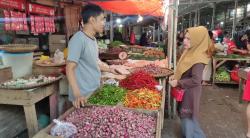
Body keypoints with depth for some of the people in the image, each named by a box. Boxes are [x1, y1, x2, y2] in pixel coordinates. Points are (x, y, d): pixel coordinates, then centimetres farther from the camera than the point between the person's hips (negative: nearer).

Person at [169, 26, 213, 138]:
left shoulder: (198, 58, -25)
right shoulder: (190, 52, 4)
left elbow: (195, 80, -29)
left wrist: (178, 82, -21)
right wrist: (175, 76, 3)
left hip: (190, 92, -9)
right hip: (185, 90, 9)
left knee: (187, 117, 8)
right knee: (185, 115, 23)